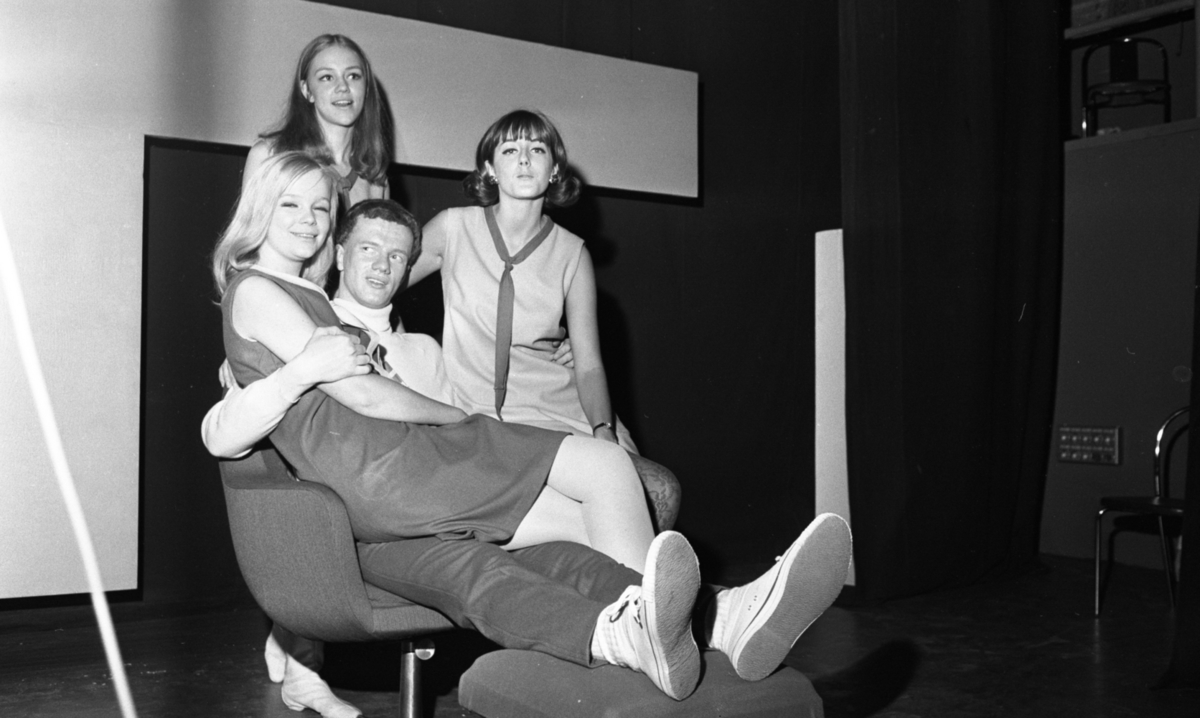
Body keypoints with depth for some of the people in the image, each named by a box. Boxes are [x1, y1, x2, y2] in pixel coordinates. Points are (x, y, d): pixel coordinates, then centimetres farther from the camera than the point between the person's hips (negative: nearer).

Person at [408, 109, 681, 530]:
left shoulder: (572, 253, 6)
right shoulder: (454, 229, 3)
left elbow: (588, 363, 1)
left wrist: (604, 432, -16)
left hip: (566, 407, 3)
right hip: (487, 416, -2)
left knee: (661, 490, -20)